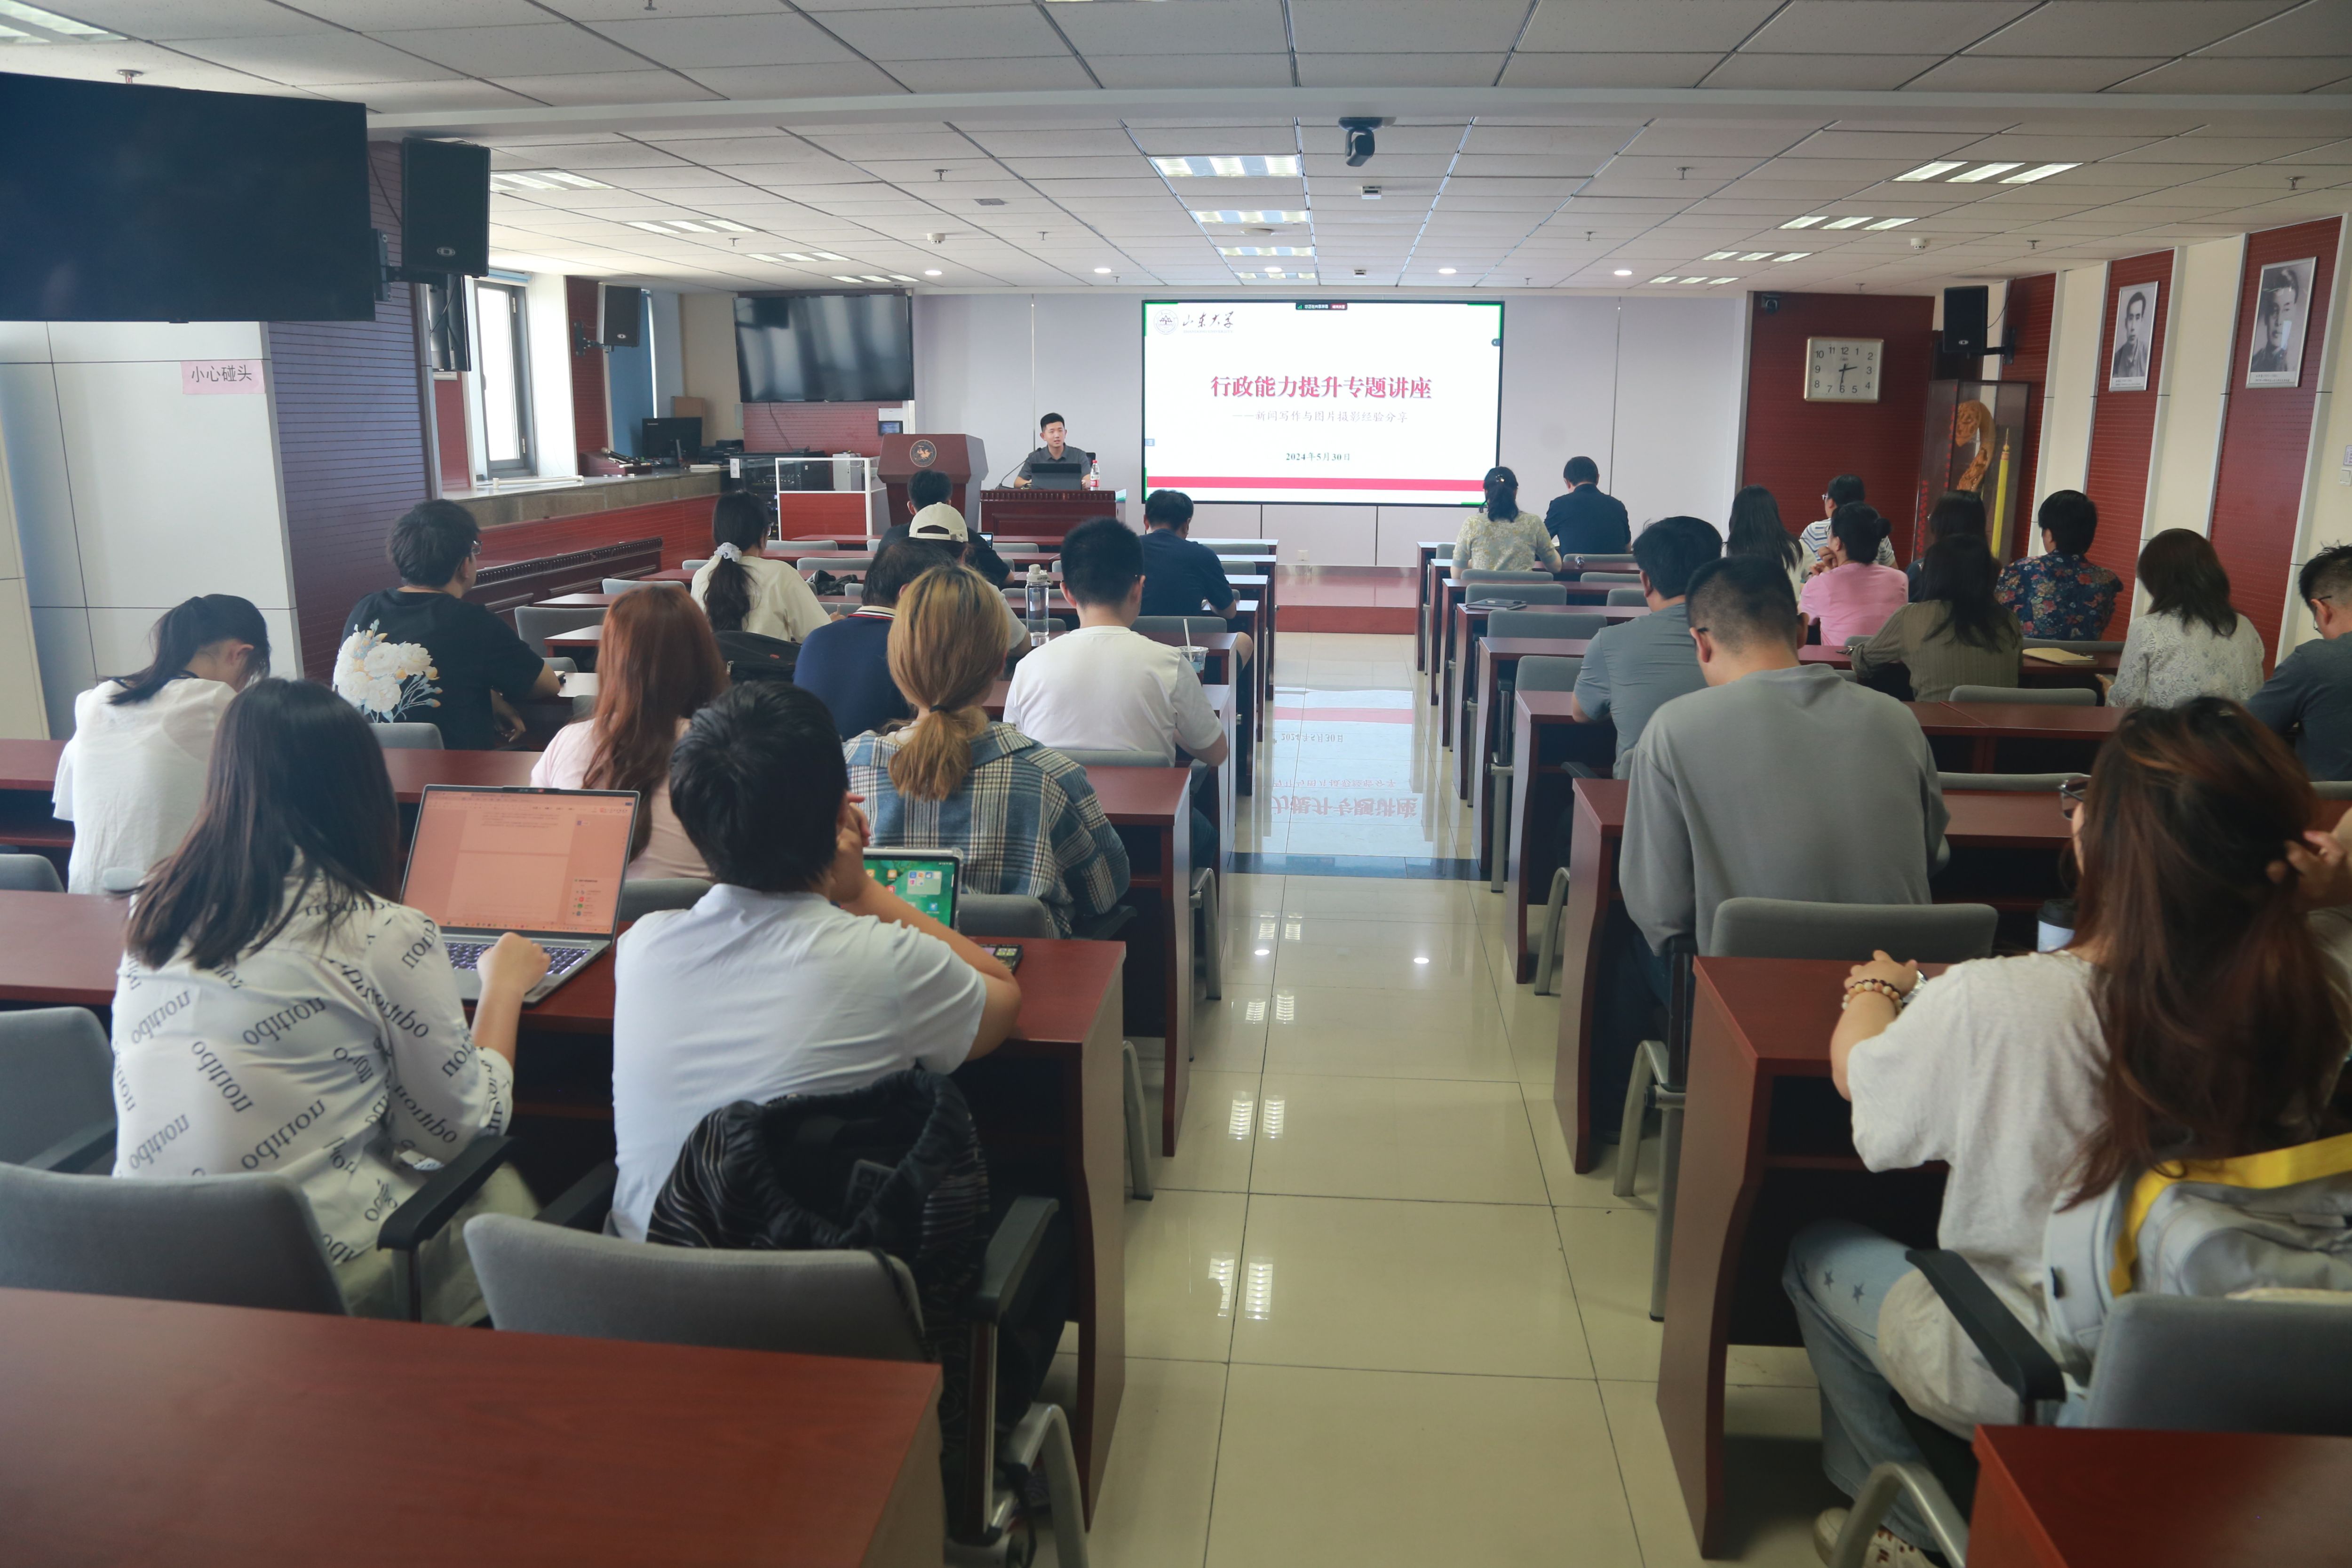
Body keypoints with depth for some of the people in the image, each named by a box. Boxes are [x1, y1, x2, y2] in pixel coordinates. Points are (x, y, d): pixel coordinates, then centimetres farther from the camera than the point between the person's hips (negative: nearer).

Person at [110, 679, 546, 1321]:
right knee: (500, 1191, 20)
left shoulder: (157, 912, 2)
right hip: (318, 1277, -6)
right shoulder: (386, 937, -15)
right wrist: (503, 988, 10)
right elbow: (465, 1131, -4)